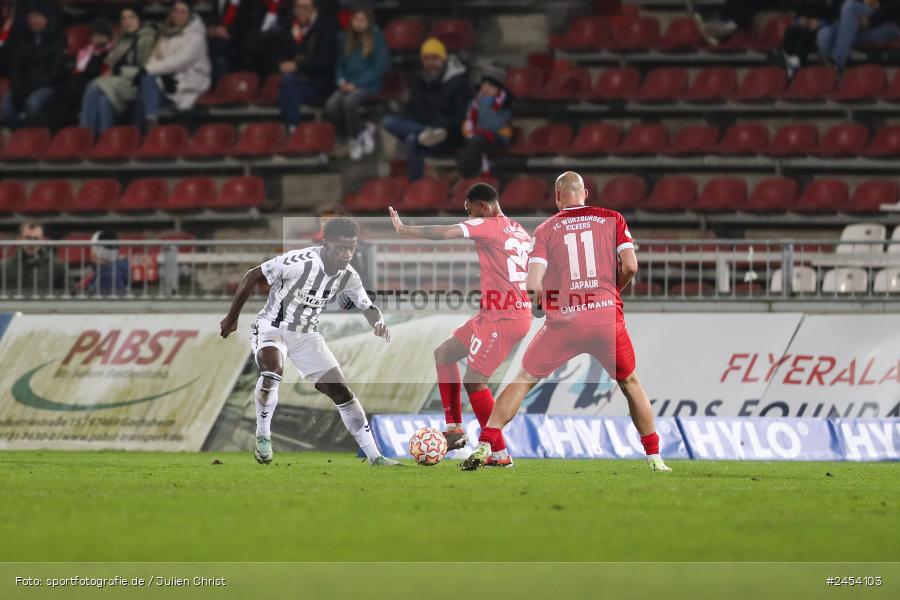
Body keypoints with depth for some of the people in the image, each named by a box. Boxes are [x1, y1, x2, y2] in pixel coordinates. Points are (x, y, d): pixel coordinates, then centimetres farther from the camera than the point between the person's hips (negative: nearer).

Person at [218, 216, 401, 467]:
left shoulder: (348, 277, -10)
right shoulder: (299, 262, -27)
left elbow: (368, 307, 5)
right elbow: (252, 276, -16)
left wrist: (378, 323, -20)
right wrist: (232, 317, -8)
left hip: (306, 335, 5)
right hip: (271, 327, -5)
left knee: (341, 392, -1)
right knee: (272, 371, -36)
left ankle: (374, 456, 8)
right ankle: (263, 436, -15)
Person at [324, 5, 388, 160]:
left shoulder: (377, 38, -2)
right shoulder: (344, 39, 12)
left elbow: (380, 66, -8)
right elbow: (339, 64, 17)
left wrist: (356, 84, -13)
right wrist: (341, 81, -5)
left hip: (369, 85, -5)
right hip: (348, 86, 5)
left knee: (349, 101, -34)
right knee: (331, 106, -24)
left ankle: (356, 138, -12)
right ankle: (363, 132, -6)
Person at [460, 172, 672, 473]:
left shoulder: (546, 229, 6)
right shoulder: (612, 219, 8)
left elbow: (533, 285, -4)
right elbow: (630, 266, -2)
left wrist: (540, 297, 19)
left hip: (564, 322, -1)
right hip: (608, 318, 1)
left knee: (524, 380, 12)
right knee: (631, 383, 20)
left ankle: (484, 447, 3)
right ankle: (655, 458, 19)